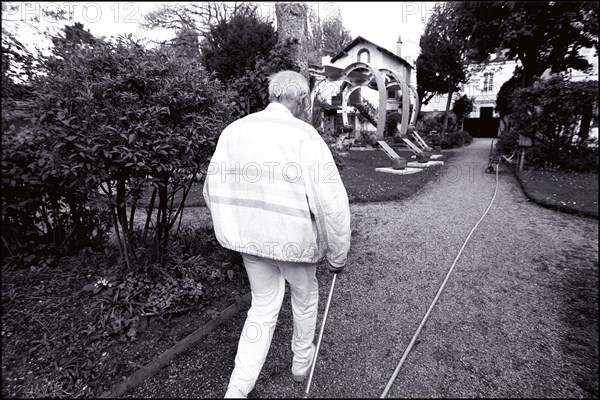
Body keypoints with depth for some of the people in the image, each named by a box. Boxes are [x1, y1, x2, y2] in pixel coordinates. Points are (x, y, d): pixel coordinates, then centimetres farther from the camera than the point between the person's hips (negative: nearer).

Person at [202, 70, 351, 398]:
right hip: (295, 241, -4)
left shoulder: (232, 131, 1)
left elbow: (211, 189, 8)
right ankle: (302, 362, 47)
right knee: (305, 299, 23)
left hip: (249, 239, 5)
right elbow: (332, 204, -21)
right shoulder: (304, 135, -17)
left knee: (263, 306, 22)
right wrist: (338, 255, -7)